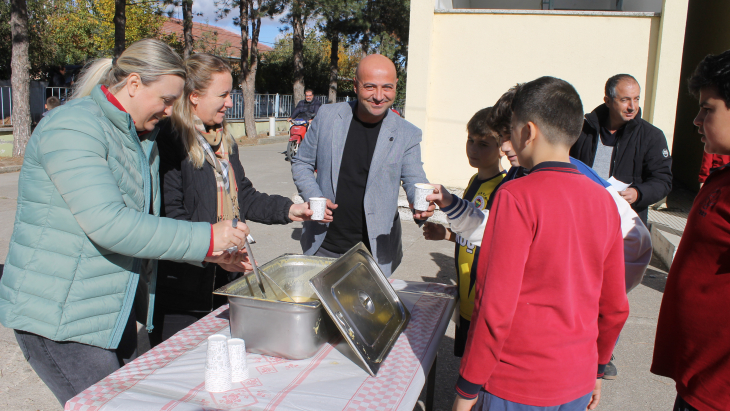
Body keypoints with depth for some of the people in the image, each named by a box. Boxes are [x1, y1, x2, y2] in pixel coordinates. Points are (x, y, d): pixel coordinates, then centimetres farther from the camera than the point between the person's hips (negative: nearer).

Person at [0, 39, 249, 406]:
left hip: (115, 311, 9)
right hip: (58, 317, -9)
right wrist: (205, 239, -26)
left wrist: (215, 254, 6)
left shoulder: (141, 138, 12)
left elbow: (148, 223, 19)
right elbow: (109, 224, -29)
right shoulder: (72, 128, -17)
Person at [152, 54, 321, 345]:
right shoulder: (169, 140, -15)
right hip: (180, 289, -8)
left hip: (225, 276, 8)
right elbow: (169, 213, -21)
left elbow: (243, 196, 19)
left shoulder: (223, 140, 15)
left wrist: (288, 210, 7)